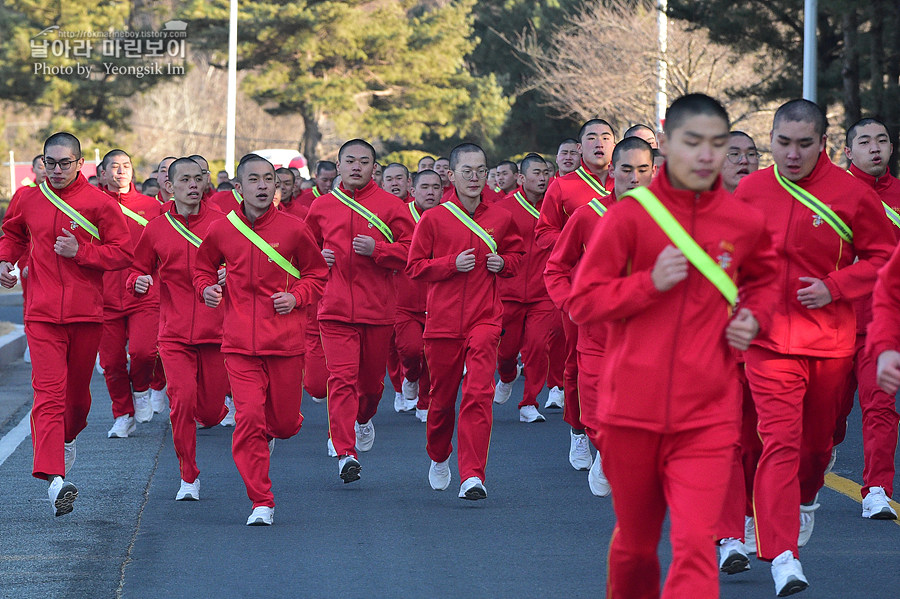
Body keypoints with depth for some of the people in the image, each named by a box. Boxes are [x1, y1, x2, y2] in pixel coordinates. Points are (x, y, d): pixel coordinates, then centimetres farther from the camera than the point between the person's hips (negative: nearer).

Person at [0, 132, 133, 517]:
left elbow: (123, 252, -3)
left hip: (86, 312, 0)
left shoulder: (99, 203, -2)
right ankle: (54, 478, -25)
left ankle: (69, 438, 48)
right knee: (48, 394, -13)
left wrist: (80, 251, -14)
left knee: (77, 391, 15)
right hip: (42, 314, 0)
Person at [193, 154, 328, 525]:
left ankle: (271, 432, 48)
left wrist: (296, 296, -7)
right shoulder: (221, 231, 2)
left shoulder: (293, 229, -1)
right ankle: (261, 504, -3)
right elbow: (203, 268, 20)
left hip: (285, 340, 0)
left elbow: (317, 273, 11)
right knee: (249, 415, -12)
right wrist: (207, 288, -1)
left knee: (285, 421, 7)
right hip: (240, 343, 0)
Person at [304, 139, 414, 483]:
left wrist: (376, 249, -17)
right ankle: (345, 453, -15)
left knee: (372, 375, 13)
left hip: (377, 308, 0)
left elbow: (410, 249, -2)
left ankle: (364, 419, 47)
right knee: (341, 377, -12)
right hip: (335, 309, 0)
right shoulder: (322, 206, 8)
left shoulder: (390, 206, 0)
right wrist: (317, 257, 2)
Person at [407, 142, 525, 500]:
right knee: (442, 396, 11)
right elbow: (414, 267, 0)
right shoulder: (433, 219, -1)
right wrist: (453, 264, -14)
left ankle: (473, 477, -18)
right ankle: (438, 458, 39)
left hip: (484, 319, 0)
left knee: (478, 393, -15)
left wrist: (504, 263, -1)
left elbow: (517, 252, 21)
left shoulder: (500, 219, 5)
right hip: (442, 320, 0)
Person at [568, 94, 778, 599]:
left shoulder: (746, 224, 2)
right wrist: (650, 282, -16)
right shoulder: (630, 215, -4)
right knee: (635, 543, 15)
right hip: (632, 411, 0)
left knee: (695, 545, -15)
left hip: (707, 417, 0)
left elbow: (763, 277, 26)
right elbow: (583, 303, -3)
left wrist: (753, 317, 5)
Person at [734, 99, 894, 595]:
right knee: (780, 438, -14)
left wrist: (834, 287, -12)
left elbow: (882, 257, 0)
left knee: (818, 437, 18)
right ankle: (782, 555, -19)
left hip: (830, 339, 1)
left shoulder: (852, 194, -6)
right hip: (769, 337, -1)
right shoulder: (748, 192, -1)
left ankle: (806, 499, 52)